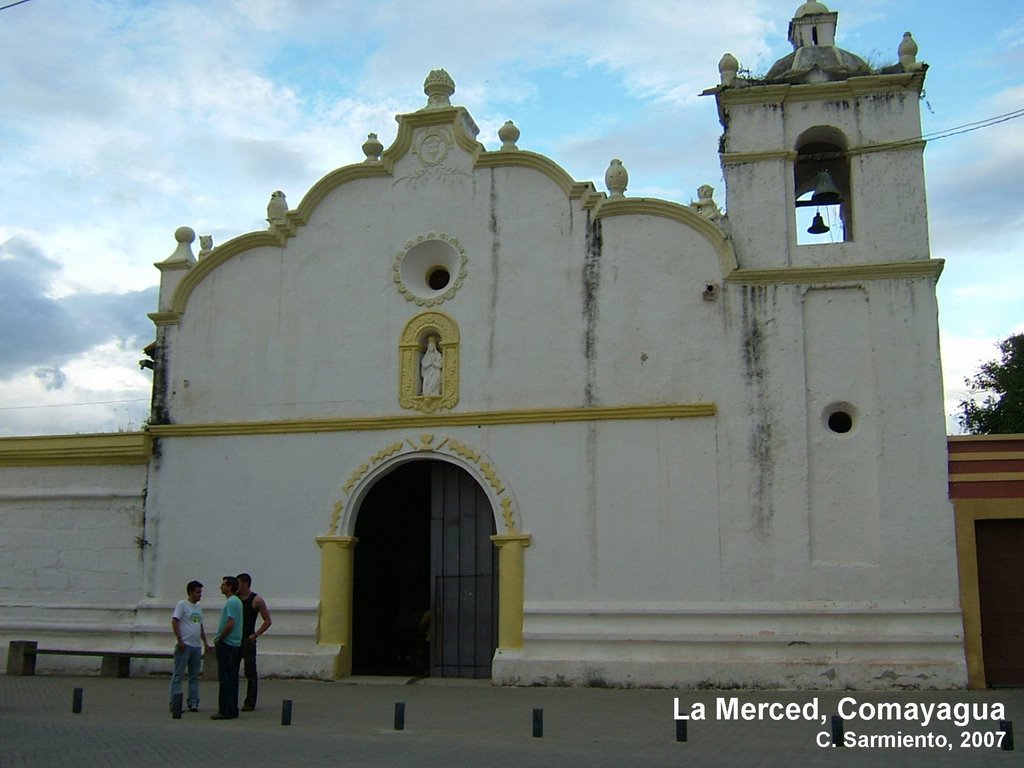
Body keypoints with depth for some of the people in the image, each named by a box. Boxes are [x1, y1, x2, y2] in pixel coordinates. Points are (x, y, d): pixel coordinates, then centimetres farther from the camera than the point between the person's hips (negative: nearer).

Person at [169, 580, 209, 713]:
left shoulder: (198, 607, 17)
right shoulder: (182, 605, -5)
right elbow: (174, 622, -11)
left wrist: (205, 642, 19)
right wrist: (179, 639, -18)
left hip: (197, 646, 8)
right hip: (184, 645, -8)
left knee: (194, 676, 8)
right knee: (178, 675, -4)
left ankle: (193, 703, 12)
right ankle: (174, 703, -1)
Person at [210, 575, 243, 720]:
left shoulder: (231, 602, -16)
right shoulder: (236, 601, 17)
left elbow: (230, 624, -23)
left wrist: (219, 639, -12)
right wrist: (220, 638, 16)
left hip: (227, 644, -10)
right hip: (234, 644, 10)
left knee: (226, 679, -8)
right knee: (232, 678, 12)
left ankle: (226, 711, -7)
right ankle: (232, 709, 15)